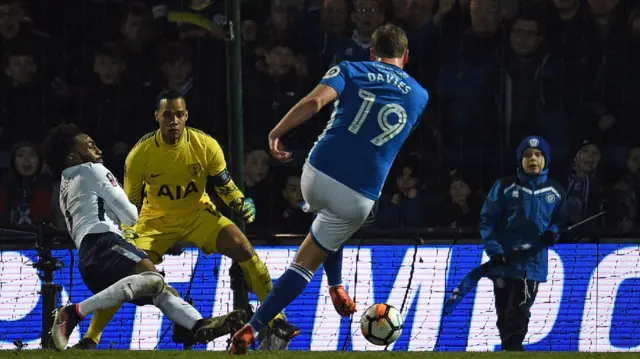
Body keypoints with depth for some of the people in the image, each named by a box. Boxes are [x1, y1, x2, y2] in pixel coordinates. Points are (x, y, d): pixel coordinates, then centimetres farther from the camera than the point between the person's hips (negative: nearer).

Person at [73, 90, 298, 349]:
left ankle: (275, 319, -9)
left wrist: (242, 204, -26)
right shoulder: (140, 154, -20)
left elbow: (225, 186, -6)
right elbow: (130, 202, -8)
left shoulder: (205, 146, -19)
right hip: (157, 220, -1)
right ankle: (90, 338, -2)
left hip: (198, 213, 1)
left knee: (242, 247, -20)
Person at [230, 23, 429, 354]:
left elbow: (315, 101, -11)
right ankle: (253, 328, -6)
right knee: (305, 263, 8)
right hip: (359, 197, -1)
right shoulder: (419, 95, 15)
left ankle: (336, 288, 26)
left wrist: (276, 133, -5)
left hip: (317, 175, 1)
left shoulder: (350, 70, 8)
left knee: (327, 213, 38)